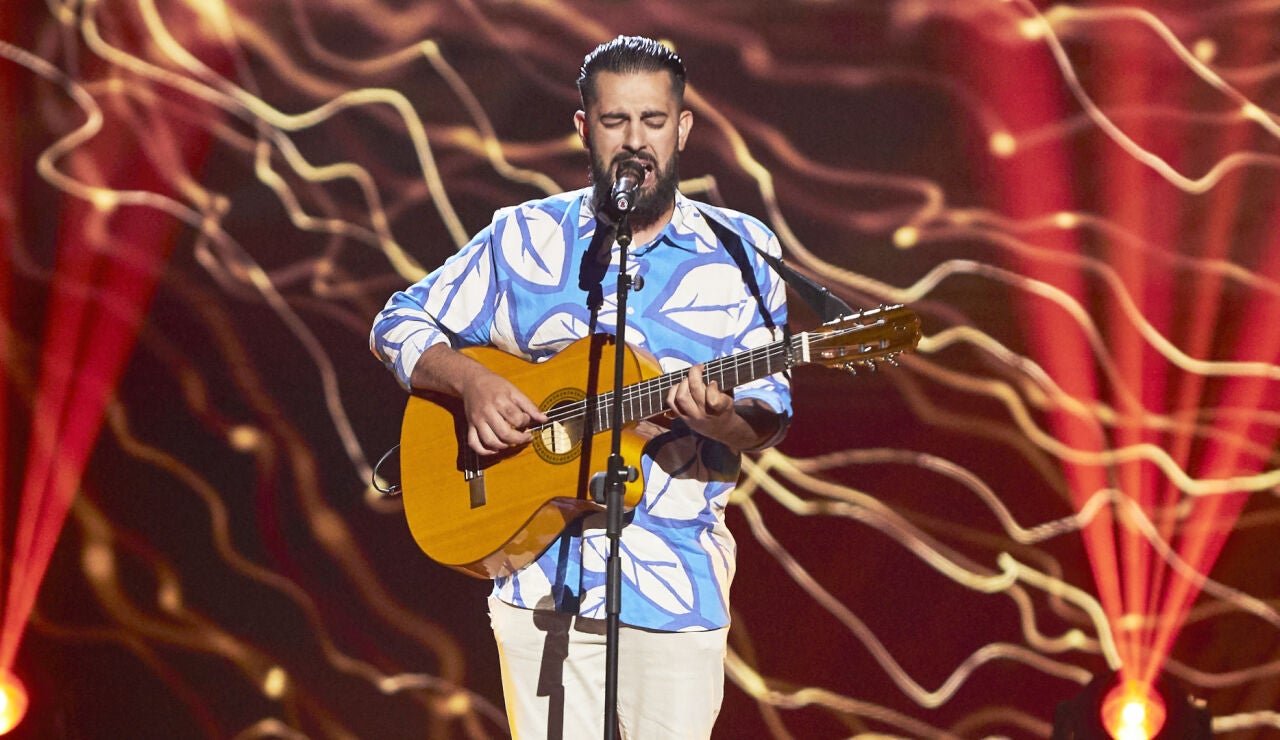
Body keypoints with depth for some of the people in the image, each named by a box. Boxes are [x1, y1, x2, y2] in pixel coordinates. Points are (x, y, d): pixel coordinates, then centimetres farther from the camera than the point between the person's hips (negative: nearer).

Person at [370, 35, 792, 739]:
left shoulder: (740, 252, 3)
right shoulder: (524, 238, 6)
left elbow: (769, 409, 2)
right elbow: (400, 324, 12)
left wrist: (722, 420, -21)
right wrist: (471, 381, -7)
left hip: (676, 581, -1)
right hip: (538, 569, 1)